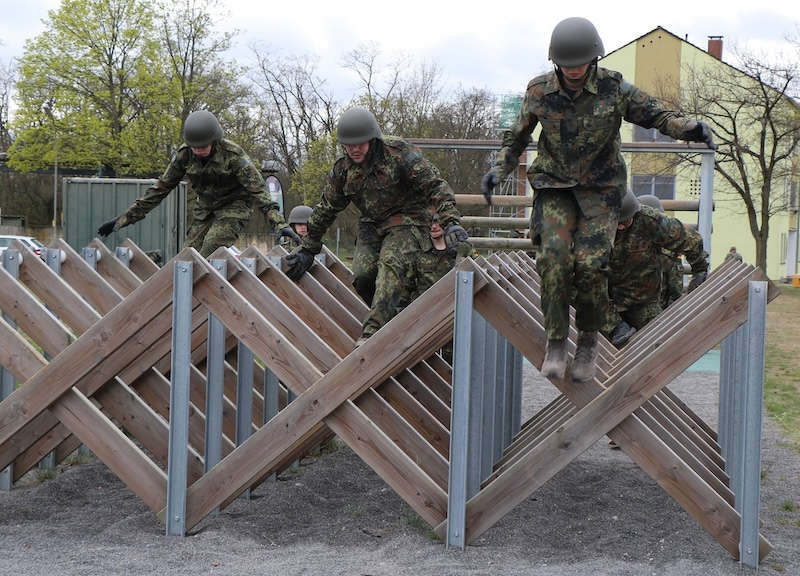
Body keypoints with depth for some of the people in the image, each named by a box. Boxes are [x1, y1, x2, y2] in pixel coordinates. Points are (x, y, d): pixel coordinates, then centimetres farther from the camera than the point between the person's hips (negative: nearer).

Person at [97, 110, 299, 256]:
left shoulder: (233, 155, -26)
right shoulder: (185, 155, -13)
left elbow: (258, 189, -29)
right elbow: (160, 188, -5)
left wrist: (279, 223, -41)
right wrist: (125, 218, -7)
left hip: (234, 206, -5)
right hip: (205, 208, 5)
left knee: (210, 254, -26)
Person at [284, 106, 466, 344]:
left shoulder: (399, 153, -14)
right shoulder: (343, 169, 2)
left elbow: (435, 186, -16)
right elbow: (326, 208, 13)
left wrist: (450, 222, -28)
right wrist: (307, 249, 16)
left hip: (407, 222, -6)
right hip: (371, 226, 6)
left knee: (391, 266, -29)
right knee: (363, 276, -15)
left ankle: (373, 331, -39)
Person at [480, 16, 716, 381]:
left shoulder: (613, 87, -6)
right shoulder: (539, 91, -2)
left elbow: (656, 115, -2)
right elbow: (517, 138, 10)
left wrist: (690, 129, -20)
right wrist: (498, 171, -5)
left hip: (600, 189, -1)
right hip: (555, 187, 1)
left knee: (590, 262, -17)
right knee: (555, 256, -21)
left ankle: (588, 340, 6)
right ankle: (555, 342, -8)